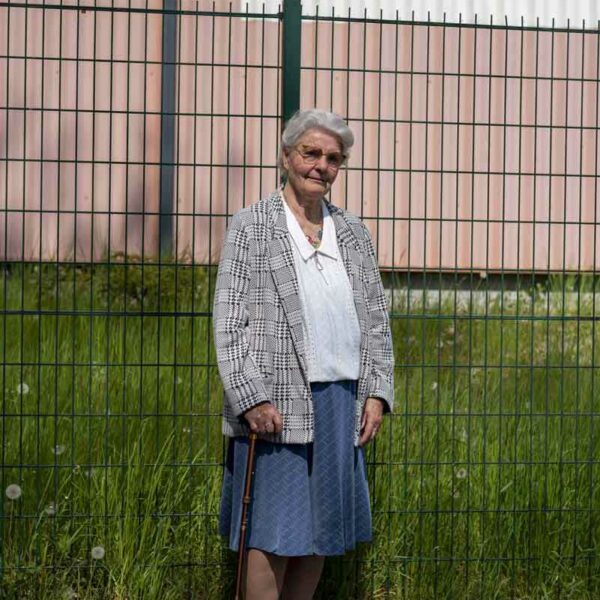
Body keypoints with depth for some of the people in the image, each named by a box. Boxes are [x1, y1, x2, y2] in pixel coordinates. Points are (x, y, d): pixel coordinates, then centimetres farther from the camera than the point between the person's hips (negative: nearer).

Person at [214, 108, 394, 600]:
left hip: (342, 404, 6)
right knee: (273, 537, -2)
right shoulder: (251, 227, -1)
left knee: (321, 533, 11)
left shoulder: (354, 234, 14)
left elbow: (376, 320, 16)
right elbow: (230, 323, -7)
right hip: (277, 406, -5)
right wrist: (252, 400, -15)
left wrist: (377, 392, 5)